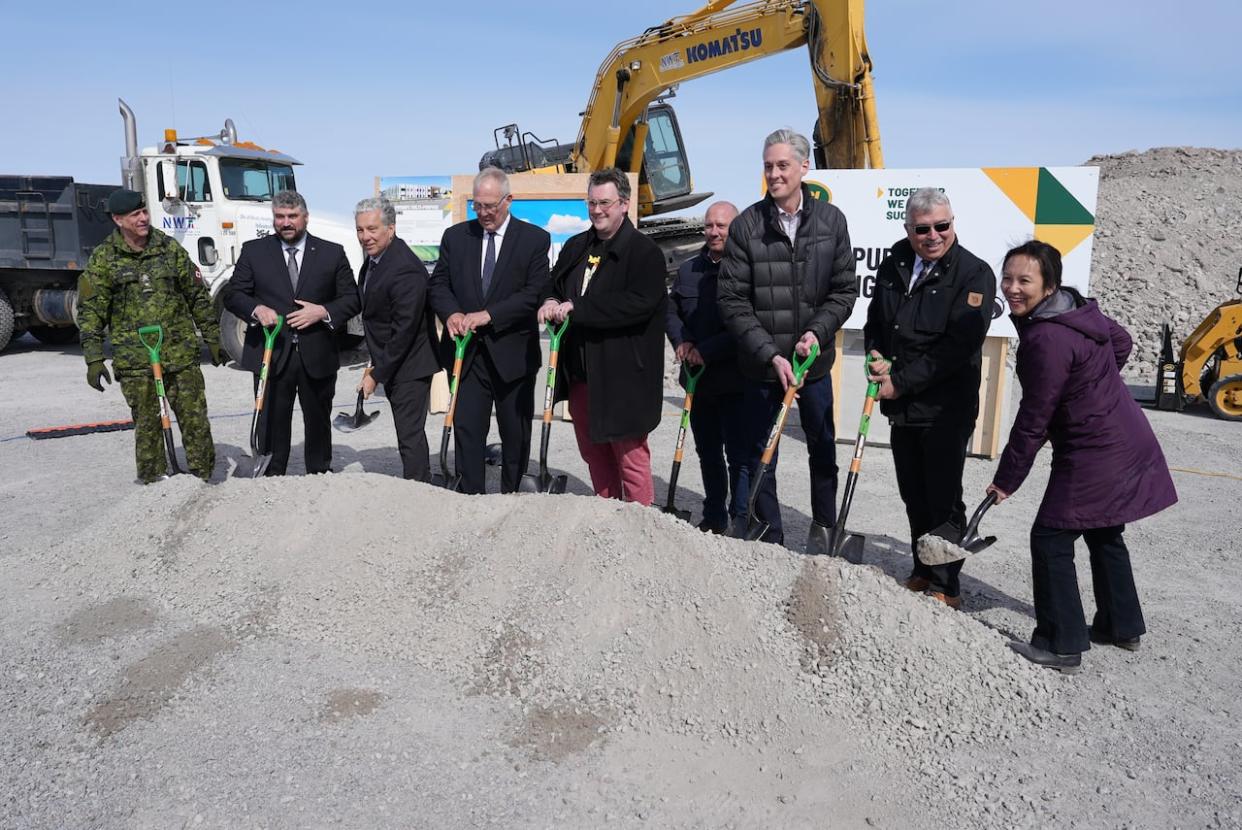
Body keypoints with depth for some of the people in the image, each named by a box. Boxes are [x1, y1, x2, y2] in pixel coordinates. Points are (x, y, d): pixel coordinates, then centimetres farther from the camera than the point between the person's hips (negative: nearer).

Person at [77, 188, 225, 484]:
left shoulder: (169, 247, 6)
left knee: (195, 419, 3)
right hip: (135, 359, -1)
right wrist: (94, 359, -7)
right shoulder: (103, 258, 1)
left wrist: (213, 339, 10)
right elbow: (90, 311, 1)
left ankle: (204, 479, 15)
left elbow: (197, 296, 11)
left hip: (181, 354, 2)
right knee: (147, 426, 5)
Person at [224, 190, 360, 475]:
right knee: (272, 422, 4)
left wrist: (323, 312, -14)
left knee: (319, 422, 13)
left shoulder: (332, 253, 4)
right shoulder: (253, 251, 6)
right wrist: (257, 309, -15)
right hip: (271, 355, 0)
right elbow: (233, 295, 6)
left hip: (317, 355, 1)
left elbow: (352, 299, 4)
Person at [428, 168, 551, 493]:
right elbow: (439, 283, 9)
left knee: (516, 434, 8)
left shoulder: (535, 239, -2)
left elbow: (535, 293, -11)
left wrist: (488, 315, -18)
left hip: (513, 352, -2)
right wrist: (452, 313, -12)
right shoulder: (455, 236, 9)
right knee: (467, 429, 1)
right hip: (468, 352, 2)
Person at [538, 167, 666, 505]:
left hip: (623, 374, -7)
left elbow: (639, 303, -23)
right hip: (579, 372, 7)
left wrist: (576, 307, -22)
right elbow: (554, 286, 24)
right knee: (593, 453, 16)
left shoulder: (644, 251, -8)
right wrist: (552, 303, -3)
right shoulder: (575, 247, 15)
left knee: (630, 454, -2)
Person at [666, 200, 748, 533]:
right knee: (708, 453, 16)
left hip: (735, 380, -7)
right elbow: (671, 309, 19)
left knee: (739, 453, -3)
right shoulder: (688, 269, 13)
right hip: (698, 378, 7)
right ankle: (713, 519, 29)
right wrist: (681, 340, 0)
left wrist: (709, 350, -18)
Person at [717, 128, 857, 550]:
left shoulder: (831, 220, -1)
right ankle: (770, 539, 24)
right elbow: (732, 301, -9)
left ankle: (822, 526, 36)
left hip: (815, 358, 2)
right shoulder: (745, 226, -7)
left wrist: (817, 331, -14)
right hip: (761, 363, -1)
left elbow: (844, 290, 2)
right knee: (760, 455, 7)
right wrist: (770, 354, -16)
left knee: (822, 447, 15)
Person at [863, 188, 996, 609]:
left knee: (943, 499, 1)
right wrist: (876, 359, -3)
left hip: (946, 408, -6)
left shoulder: (974, 274, -11)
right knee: (913, 495, 16)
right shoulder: (893, 265, 7)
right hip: (901, 405, 6)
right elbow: (874, 320, 18)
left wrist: (899, 381, -18)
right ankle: (923, 571, 33)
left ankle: (946, 587, 16)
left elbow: (959, 346, -19)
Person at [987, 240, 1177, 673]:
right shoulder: (1079, 309, 3)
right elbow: (1121, 343, 21)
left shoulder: (1047, 338, -26)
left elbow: (1034, 418, -21)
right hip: (1125, 439, 10)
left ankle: (1061, 644, 6)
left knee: (1051, 539, -3)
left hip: (1095, 453, -10)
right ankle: (1121, 626, 38)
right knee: (1104, 534, 22)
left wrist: (1006, 479, -13)